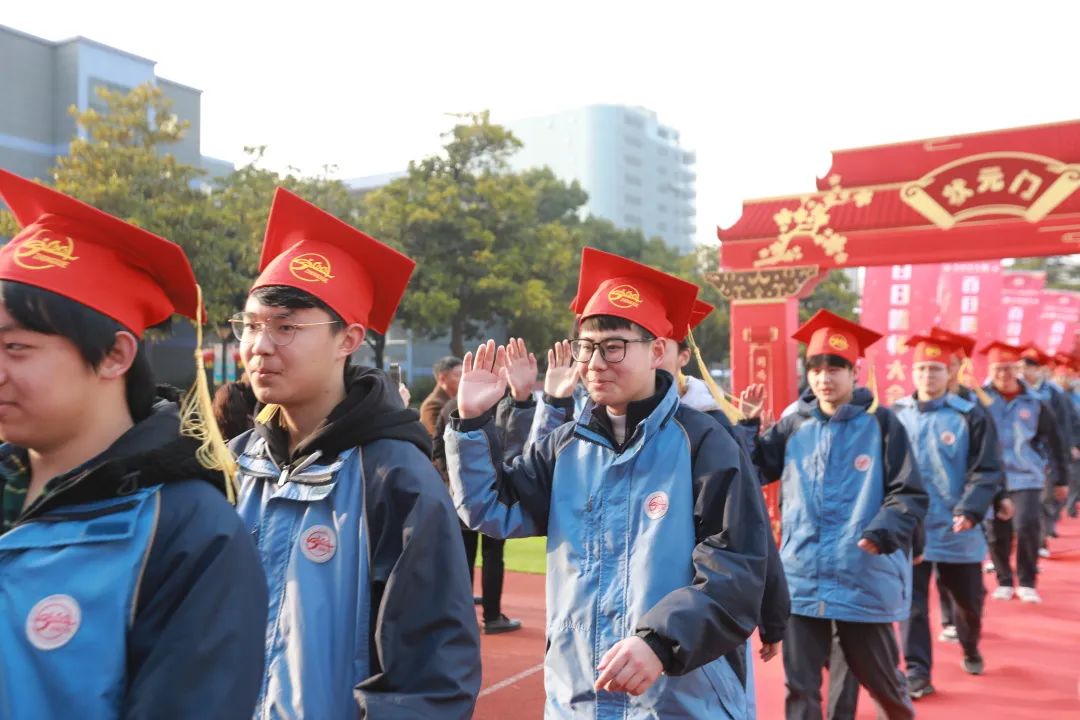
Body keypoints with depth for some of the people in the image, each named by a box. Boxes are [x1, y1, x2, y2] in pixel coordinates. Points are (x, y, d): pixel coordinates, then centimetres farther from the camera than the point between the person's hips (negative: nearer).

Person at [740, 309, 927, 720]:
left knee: (881, 680, 17)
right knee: (800, 687, 8)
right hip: (802, 580, 3)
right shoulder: (794, 427, 5)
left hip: (865, 580, -2)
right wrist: (747, 423, -6)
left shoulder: (881, 424, -5)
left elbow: (911, 495, -7)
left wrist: (882, 533, -23)